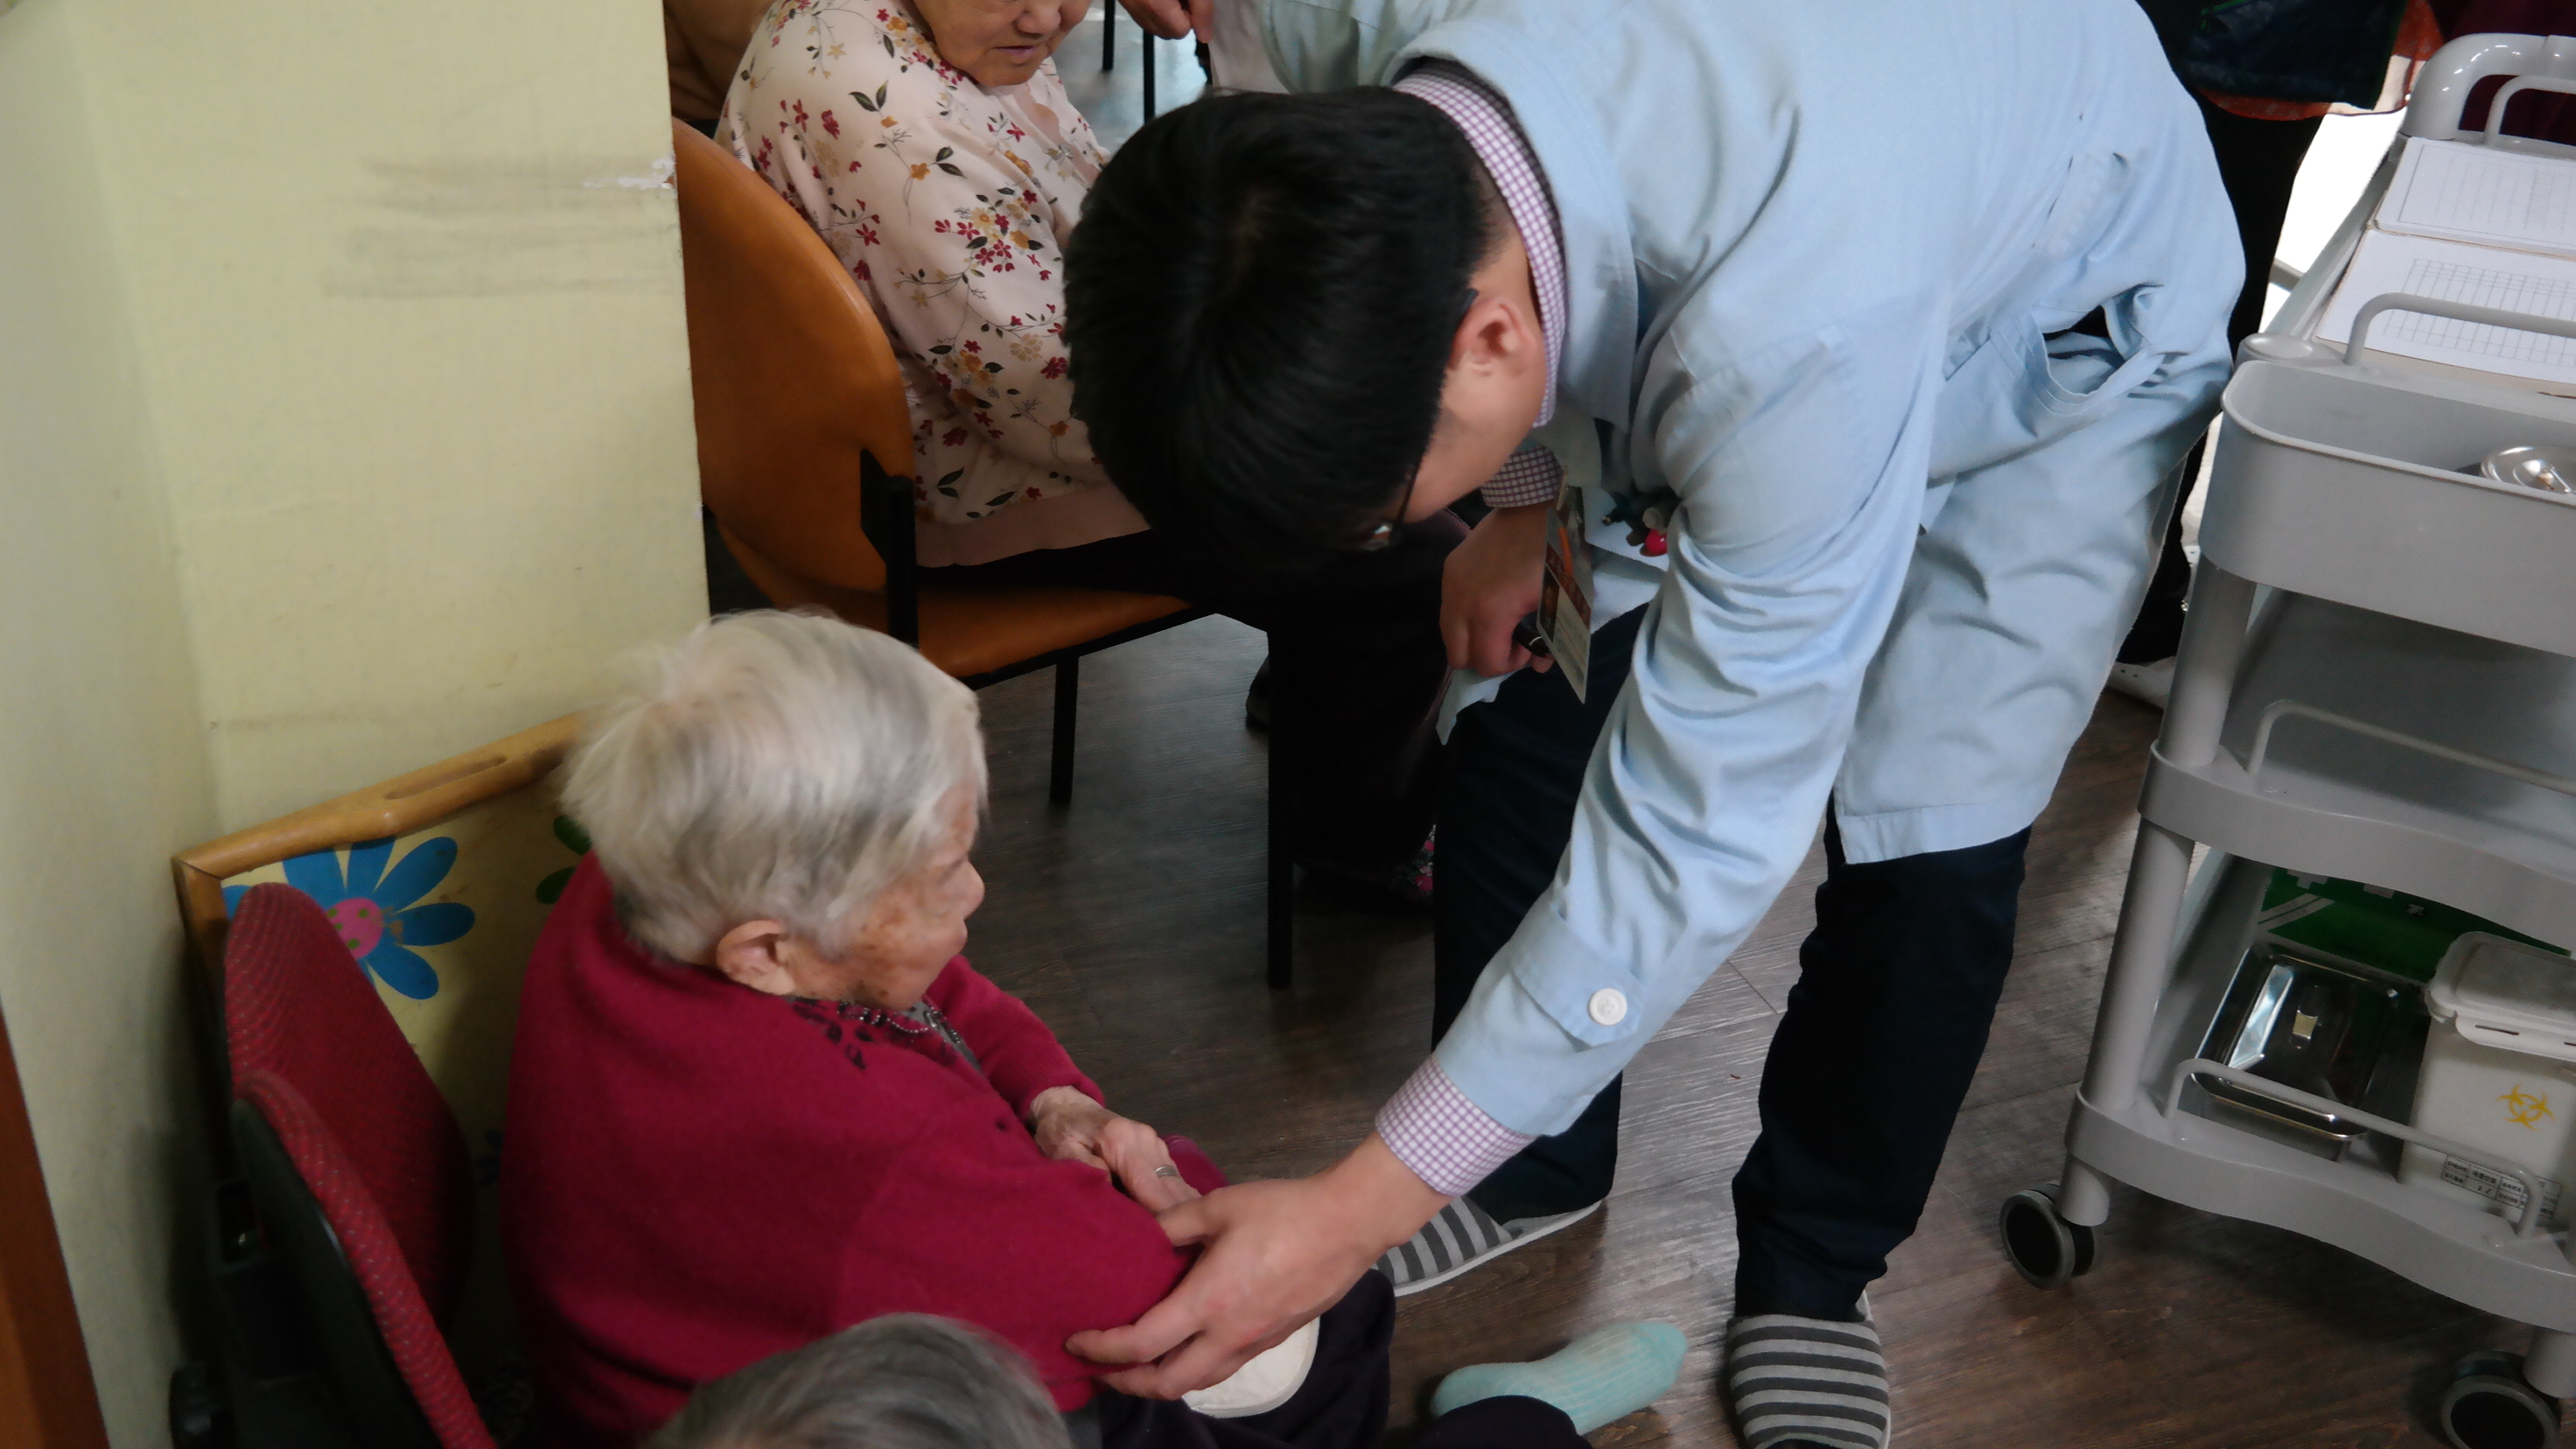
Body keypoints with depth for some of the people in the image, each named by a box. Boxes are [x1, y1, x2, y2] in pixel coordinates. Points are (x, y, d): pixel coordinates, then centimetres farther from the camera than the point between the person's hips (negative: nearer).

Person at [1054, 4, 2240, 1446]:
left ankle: (1813, 1268, 14)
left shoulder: (1796, 333, -47)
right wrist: (1523, 493, -5)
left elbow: (1699, 830, -39)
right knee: (1529, 697, -4)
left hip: (2060, 328, -5)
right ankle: (1536, 1164, 21)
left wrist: (1366, 1206, -35)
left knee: (1927, 846, -16)